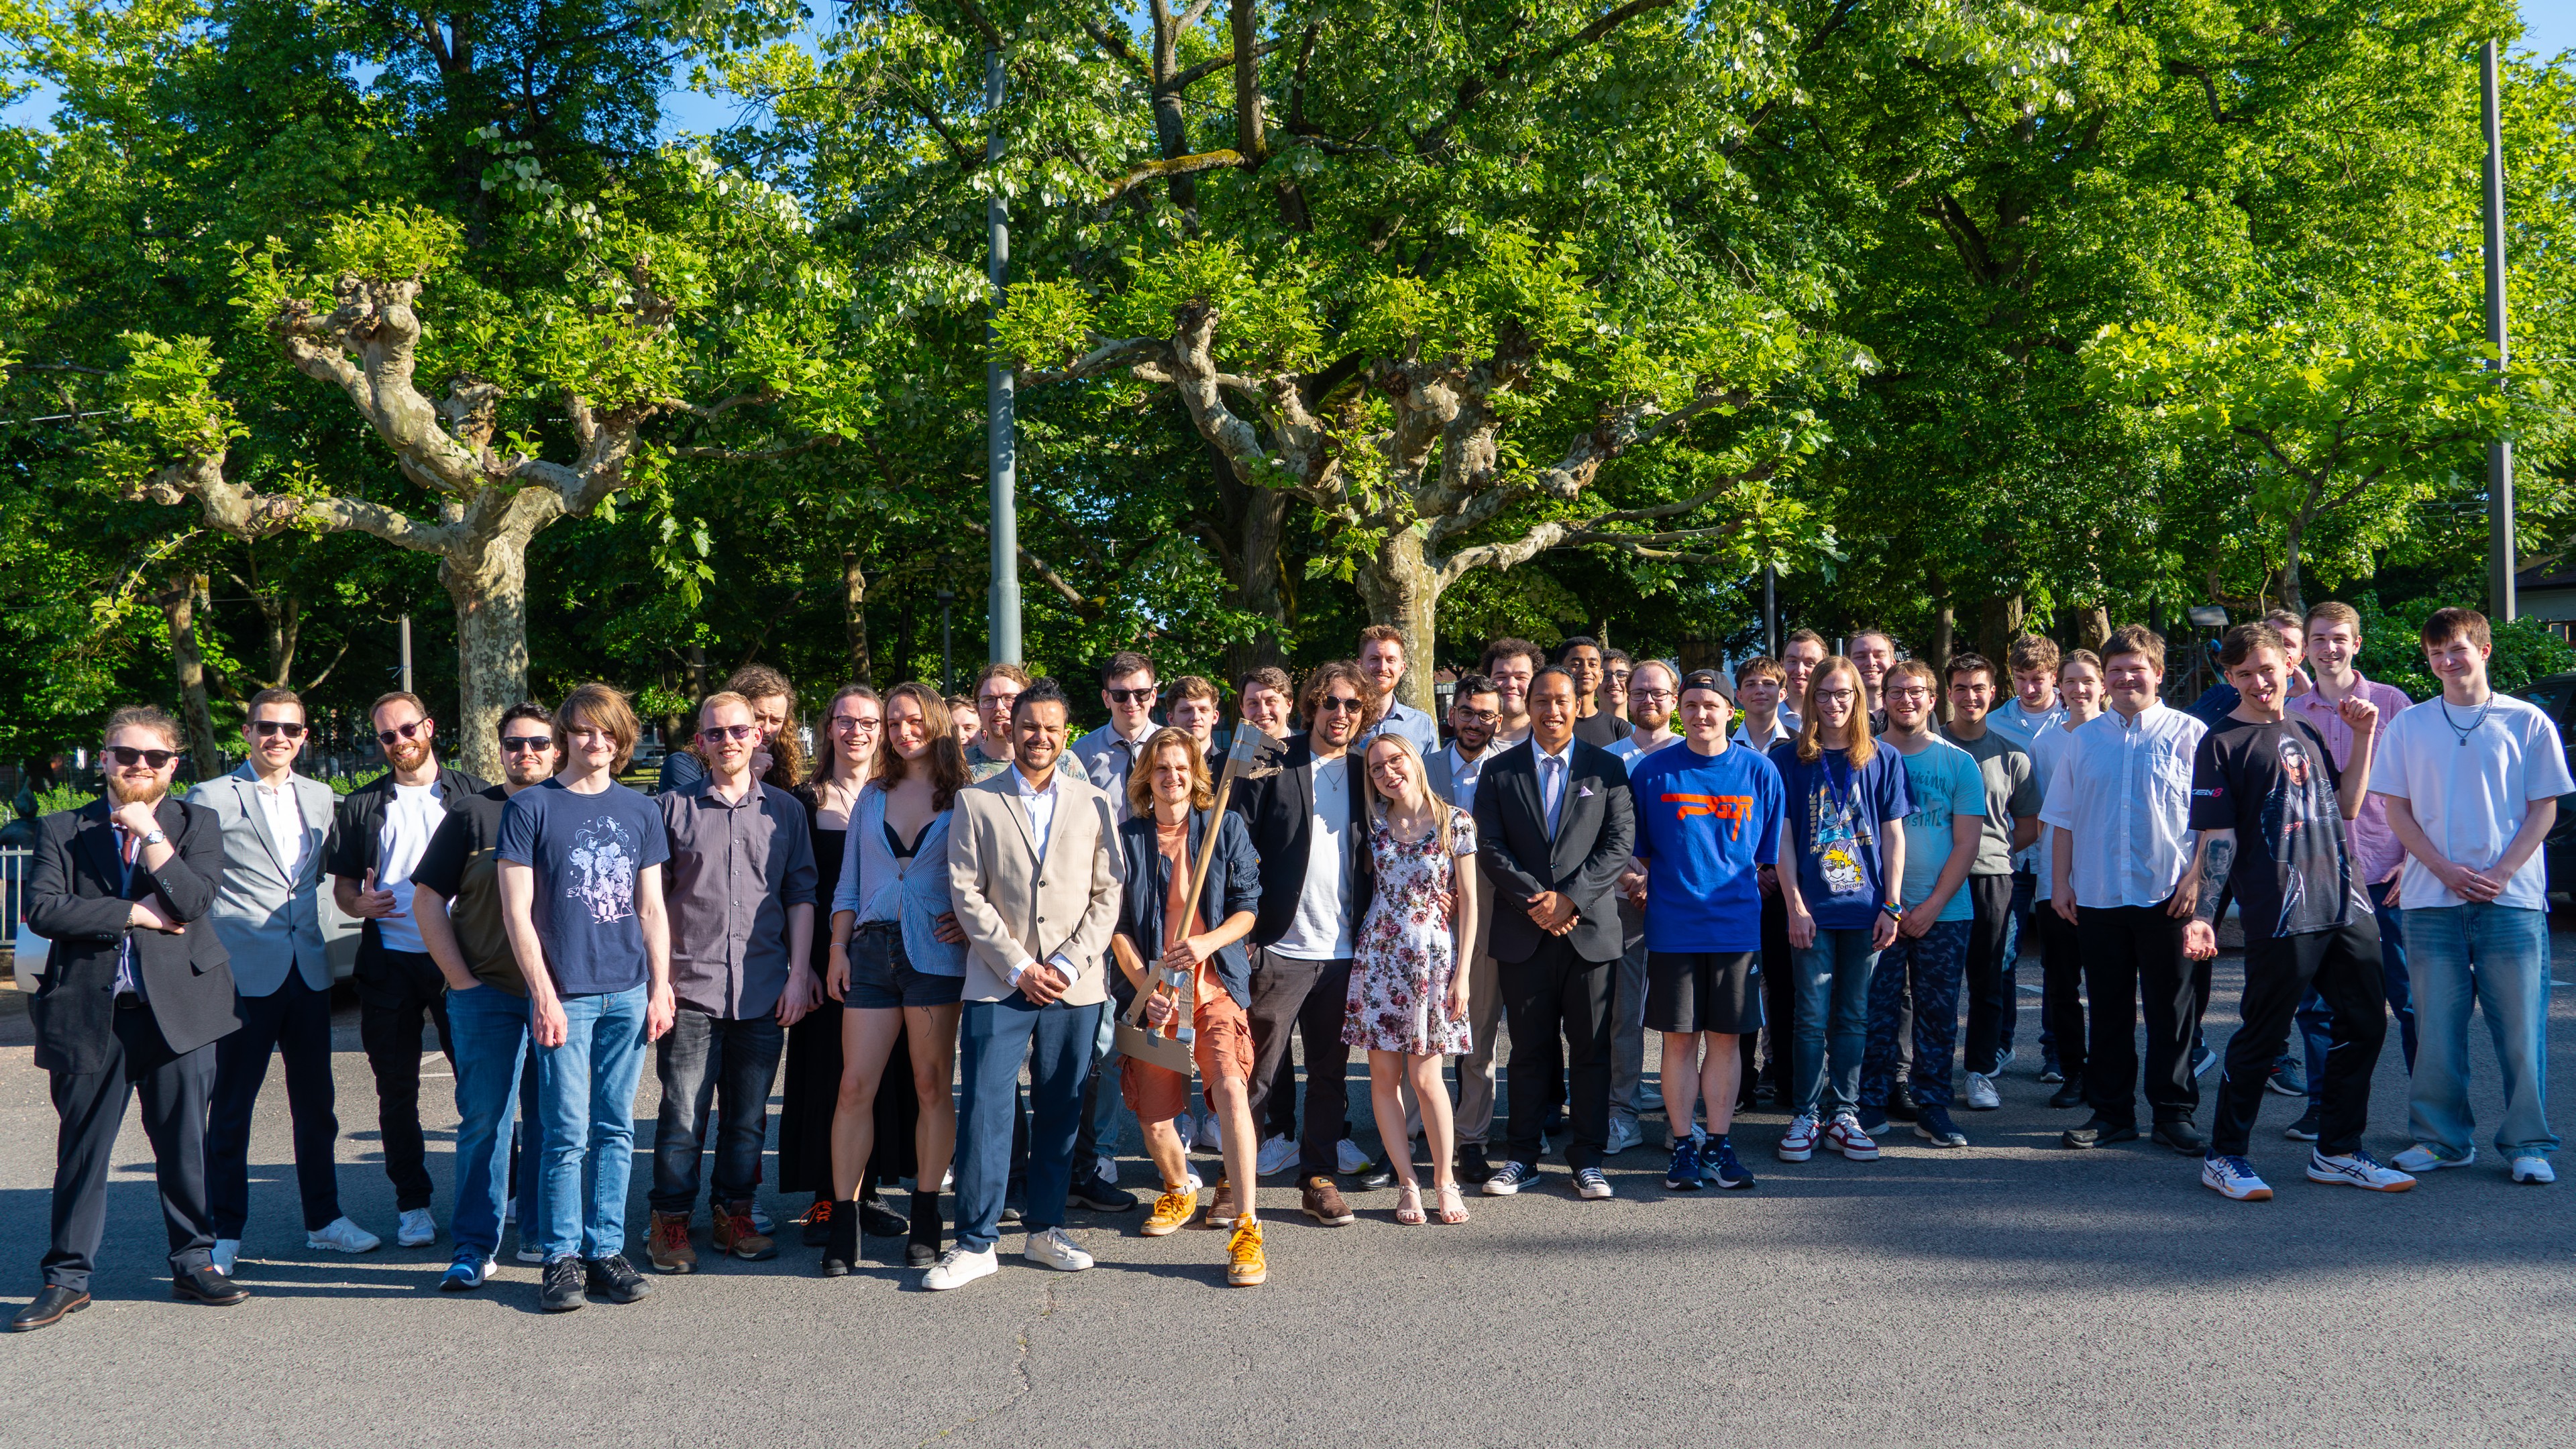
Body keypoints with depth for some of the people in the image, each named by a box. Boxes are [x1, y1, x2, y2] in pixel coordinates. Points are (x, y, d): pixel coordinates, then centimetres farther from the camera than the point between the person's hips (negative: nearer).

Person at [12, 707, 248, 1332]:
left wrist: (151, 836, -13)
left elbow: (194, 901, -8)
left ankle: (194, 1263, 18)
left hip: (178, 1007, 0)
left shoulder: (196, 824, 7)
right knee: (81, 1148, 7)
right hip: (89, 1012, 0)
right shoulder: (62, 830, 8)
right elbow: (43, 910, -7)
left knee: (185, 1143, 6)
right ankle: (68, 1276, 18)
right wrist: (134, 913, -11)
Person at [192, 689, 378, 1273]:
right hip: (245, 974, -5)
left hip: (308, 971, 5)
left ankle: (324, 1218, 23)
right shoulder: (212, 798, -4)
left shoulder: (320, 797, 11)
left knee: (316, 1102, 12)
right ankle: (225, 1231, 16)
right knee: (232, 1106, 4)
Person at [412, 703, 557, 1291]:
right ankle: (475, 1248, 5)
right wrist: (461, 979, -3)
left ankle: (543, 1235, 21)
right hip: (487, 994, -2)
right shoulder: (472, 814, 3)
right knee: (483, 1120, -3)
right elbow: (428, 901, 4)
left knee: (552, 1121, 9)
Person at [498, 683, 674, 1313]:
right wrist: (544, 996, -9)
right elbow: (517, 912, -3)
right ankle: (561, 1257, 8)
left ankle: (606, 1250, 14)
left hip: (628, 993, 3)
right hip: (564, 994, -3)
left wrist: (660, 988, 6)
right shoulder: (530, 807, 0)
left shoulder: (639, 811, 11)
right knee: (567, 1132, -3)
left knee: (615, 1128, 7)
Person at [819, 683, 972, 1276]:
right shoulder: (873, 795, 13)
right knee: (854, 1087, -1)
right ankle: (843, 1223, 7)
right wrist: (838, 947, 6)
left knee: (932, 1087, 4)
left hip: (934, 954, -3)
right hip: (871, 950, 3)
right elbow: (848, 881, 14)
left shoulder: (964, 798, 3)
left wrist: (969, 923, -12)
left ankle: (924, 1222, 14)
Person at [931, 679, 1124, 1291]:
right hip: (998, 982, -2)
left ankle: (1045, 1230, 21)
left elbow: (1107, 894, 6)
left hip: (1074, 986, 2)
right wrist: (1018, 966, -8)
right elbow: (966, 892, -1)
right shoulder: (976, 801, 5)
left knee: (1059, 1113, 8)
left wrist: (1069, 963, -7)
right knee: (985, 1109, -5)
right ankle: (976, 1242, 4)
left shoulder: (1094, 804, 10)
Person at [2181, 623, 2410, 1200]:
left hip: (2347, 905, 7)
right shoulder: (2221, 743, -3)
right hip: (2279, 915, -7)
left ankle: (2337, 1151, 24)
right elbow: (2217, 839, -7)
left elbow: (2346, 806, 21)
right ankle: (2223, 1157, 10)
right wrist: (2201, 915, -15)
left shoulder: (2305, 733, 18)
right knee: (2262, 1038, -1)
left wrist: (2364, 738, 14)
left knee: (2365, 1026, 10)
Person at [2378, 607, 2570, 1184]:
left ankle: (2527, 1143, 11)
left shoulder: (2527, 722, 4)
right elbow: (2398, 810, 6)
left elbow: (2544, 810, 2)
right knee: (2436, 1027, 4)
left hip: (2512, 898, -1)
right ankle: (2441, 1138, 15)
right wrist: (2446, 870, -7)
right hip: (2432, 899, 1)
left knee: (2521, 1026, 0)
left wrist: (2501, 872, -10)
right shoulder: (2409, 726, 7)